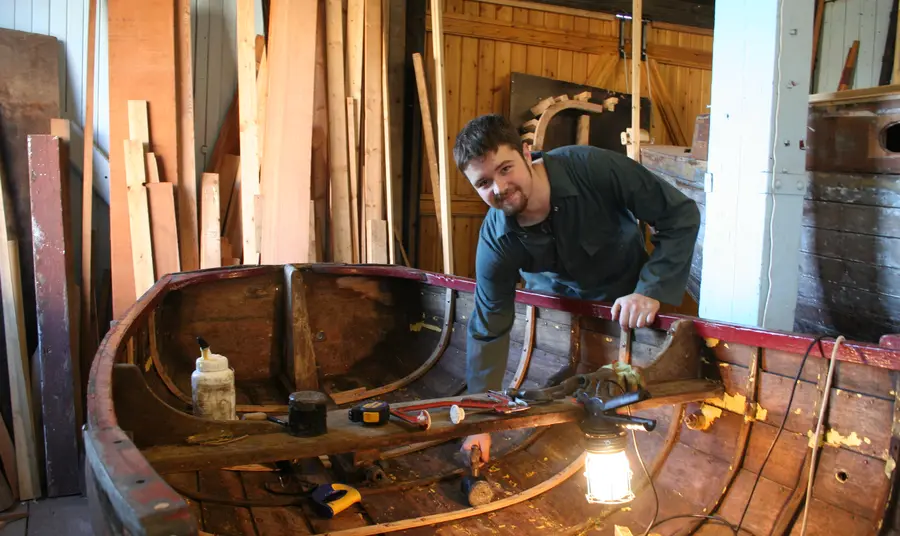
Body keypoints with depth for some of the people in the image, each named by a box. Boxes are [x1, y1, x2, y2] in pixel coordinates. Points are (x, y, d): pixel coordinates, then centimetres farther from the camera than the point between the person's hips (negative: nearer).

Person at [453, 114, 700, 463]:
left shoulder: (591, 168, -35)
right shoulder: (496, 242, -28)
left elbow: (680, 214, -26)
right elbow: (487, 332, -19)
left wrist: (652, 290, -35)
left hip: (628, 295, 0)